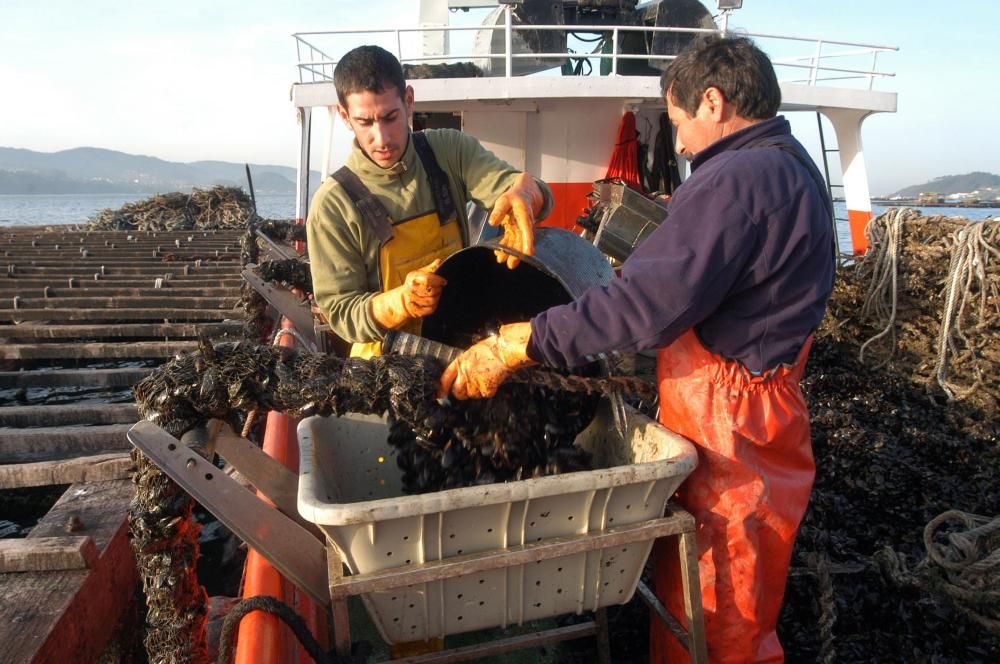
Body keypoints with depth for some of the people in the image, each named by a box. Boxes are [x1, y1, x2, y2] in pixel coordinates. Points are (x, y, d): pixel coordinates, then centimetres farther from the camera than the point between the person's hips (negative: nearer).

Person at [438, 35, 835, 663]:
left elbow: (647, 303, -28)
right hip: (760, 412, 10)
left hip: (728, 431, -10)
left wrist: (517, 345, -24)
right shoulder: (792, 166, 14)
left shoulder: (739, 178, -21)